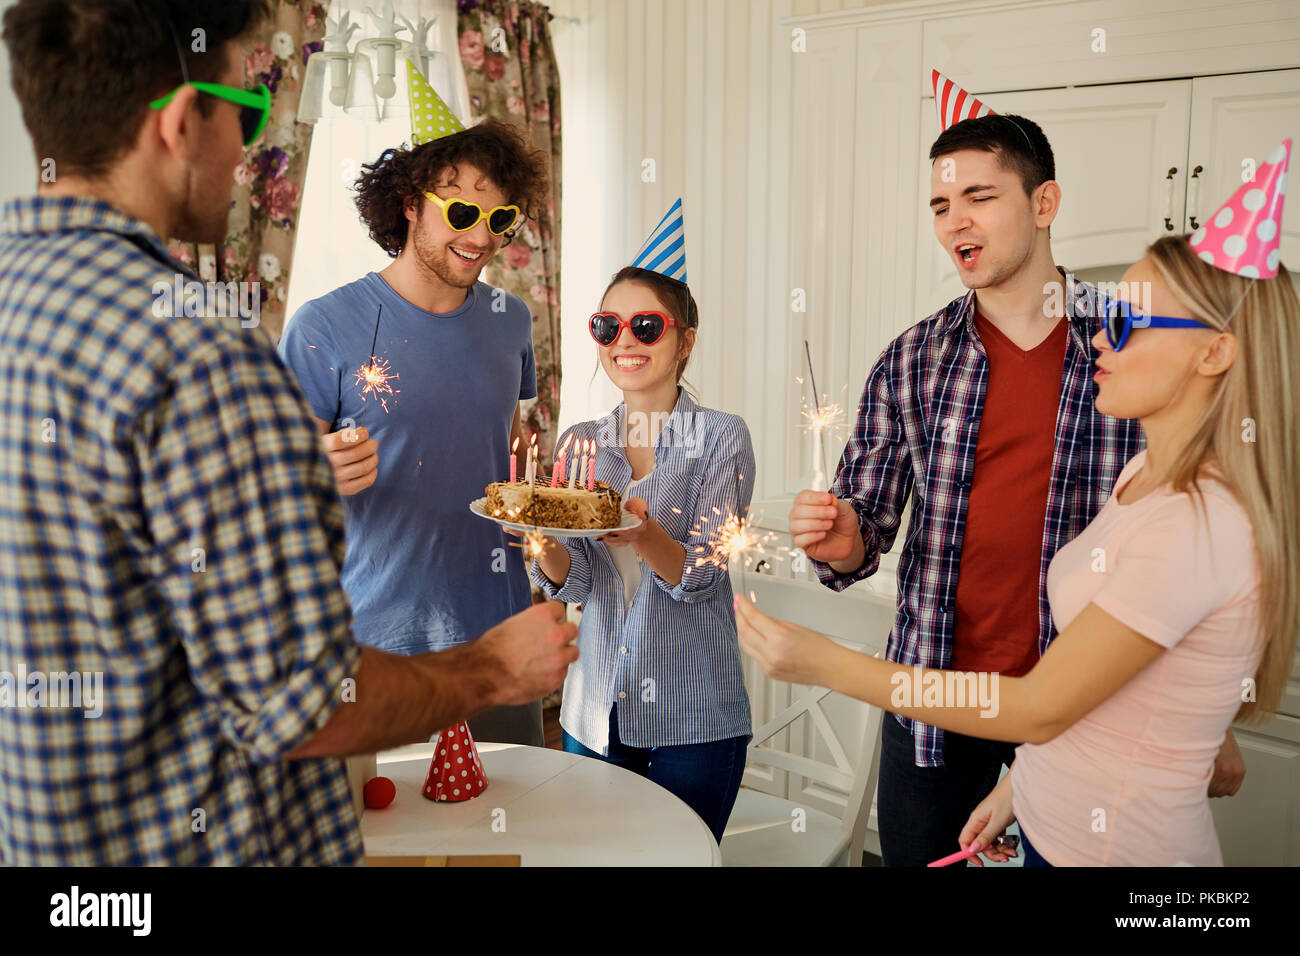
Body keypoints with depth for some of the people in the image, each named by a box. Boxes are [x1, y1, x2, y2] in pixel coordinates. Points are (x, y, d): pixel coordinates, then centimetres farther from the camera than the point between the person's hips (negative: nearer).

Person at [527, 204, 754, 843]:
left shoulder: (722, 437, -6)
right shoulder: (581, 442, 4)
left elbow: (701, 575, -15)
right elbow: (570, 582, -3)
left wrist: (642, 534, -35)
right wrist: (545, 537, -25)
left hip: (692, 719, -3)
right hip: (592, 715, 4)